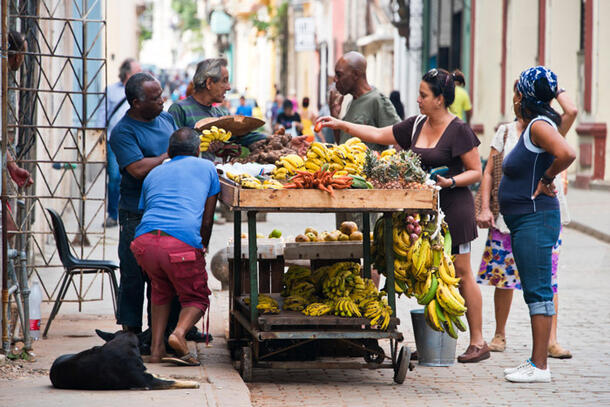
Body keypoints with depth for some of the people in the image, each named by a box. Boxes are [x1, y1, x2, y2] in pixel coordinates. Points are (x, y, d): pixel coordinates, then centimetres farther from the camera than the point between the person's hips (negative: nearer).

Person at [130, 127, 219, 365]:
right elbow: (207, 220, 21)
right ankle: (180, 332, -14)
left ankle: (156, 348, 16)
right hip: (183, 244, -3)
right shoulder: (206, 167, 22)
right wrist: (203, 248, 37)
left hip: (144, 240, 3)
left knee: (161, 289, 30)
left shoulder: (153, 173, 30)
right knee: (196, 298, 17)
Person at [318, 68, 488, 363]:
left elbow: (476, 172, -6)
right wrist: (340, 125, 15)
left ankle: (478, 342, 3)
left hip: (453, 207, -7)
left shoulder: (459, 131, -8)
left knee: (461, 274, -4)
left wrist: (450, 181, -21)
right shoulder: (415, 126, 11)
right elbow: (378, 135, 18)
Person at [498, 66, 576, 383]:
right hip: (524, 222, 11)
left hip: (535, 220, -11)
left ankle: (540, 367, -8)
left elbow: (566, 154, -32)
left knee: (538, 291, -9)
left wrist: (546, 180, -17)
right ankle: (535, 362, 18)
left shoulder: (539, 125, -15)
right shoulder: (531, 126, 15)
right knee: (533, 291, 13)